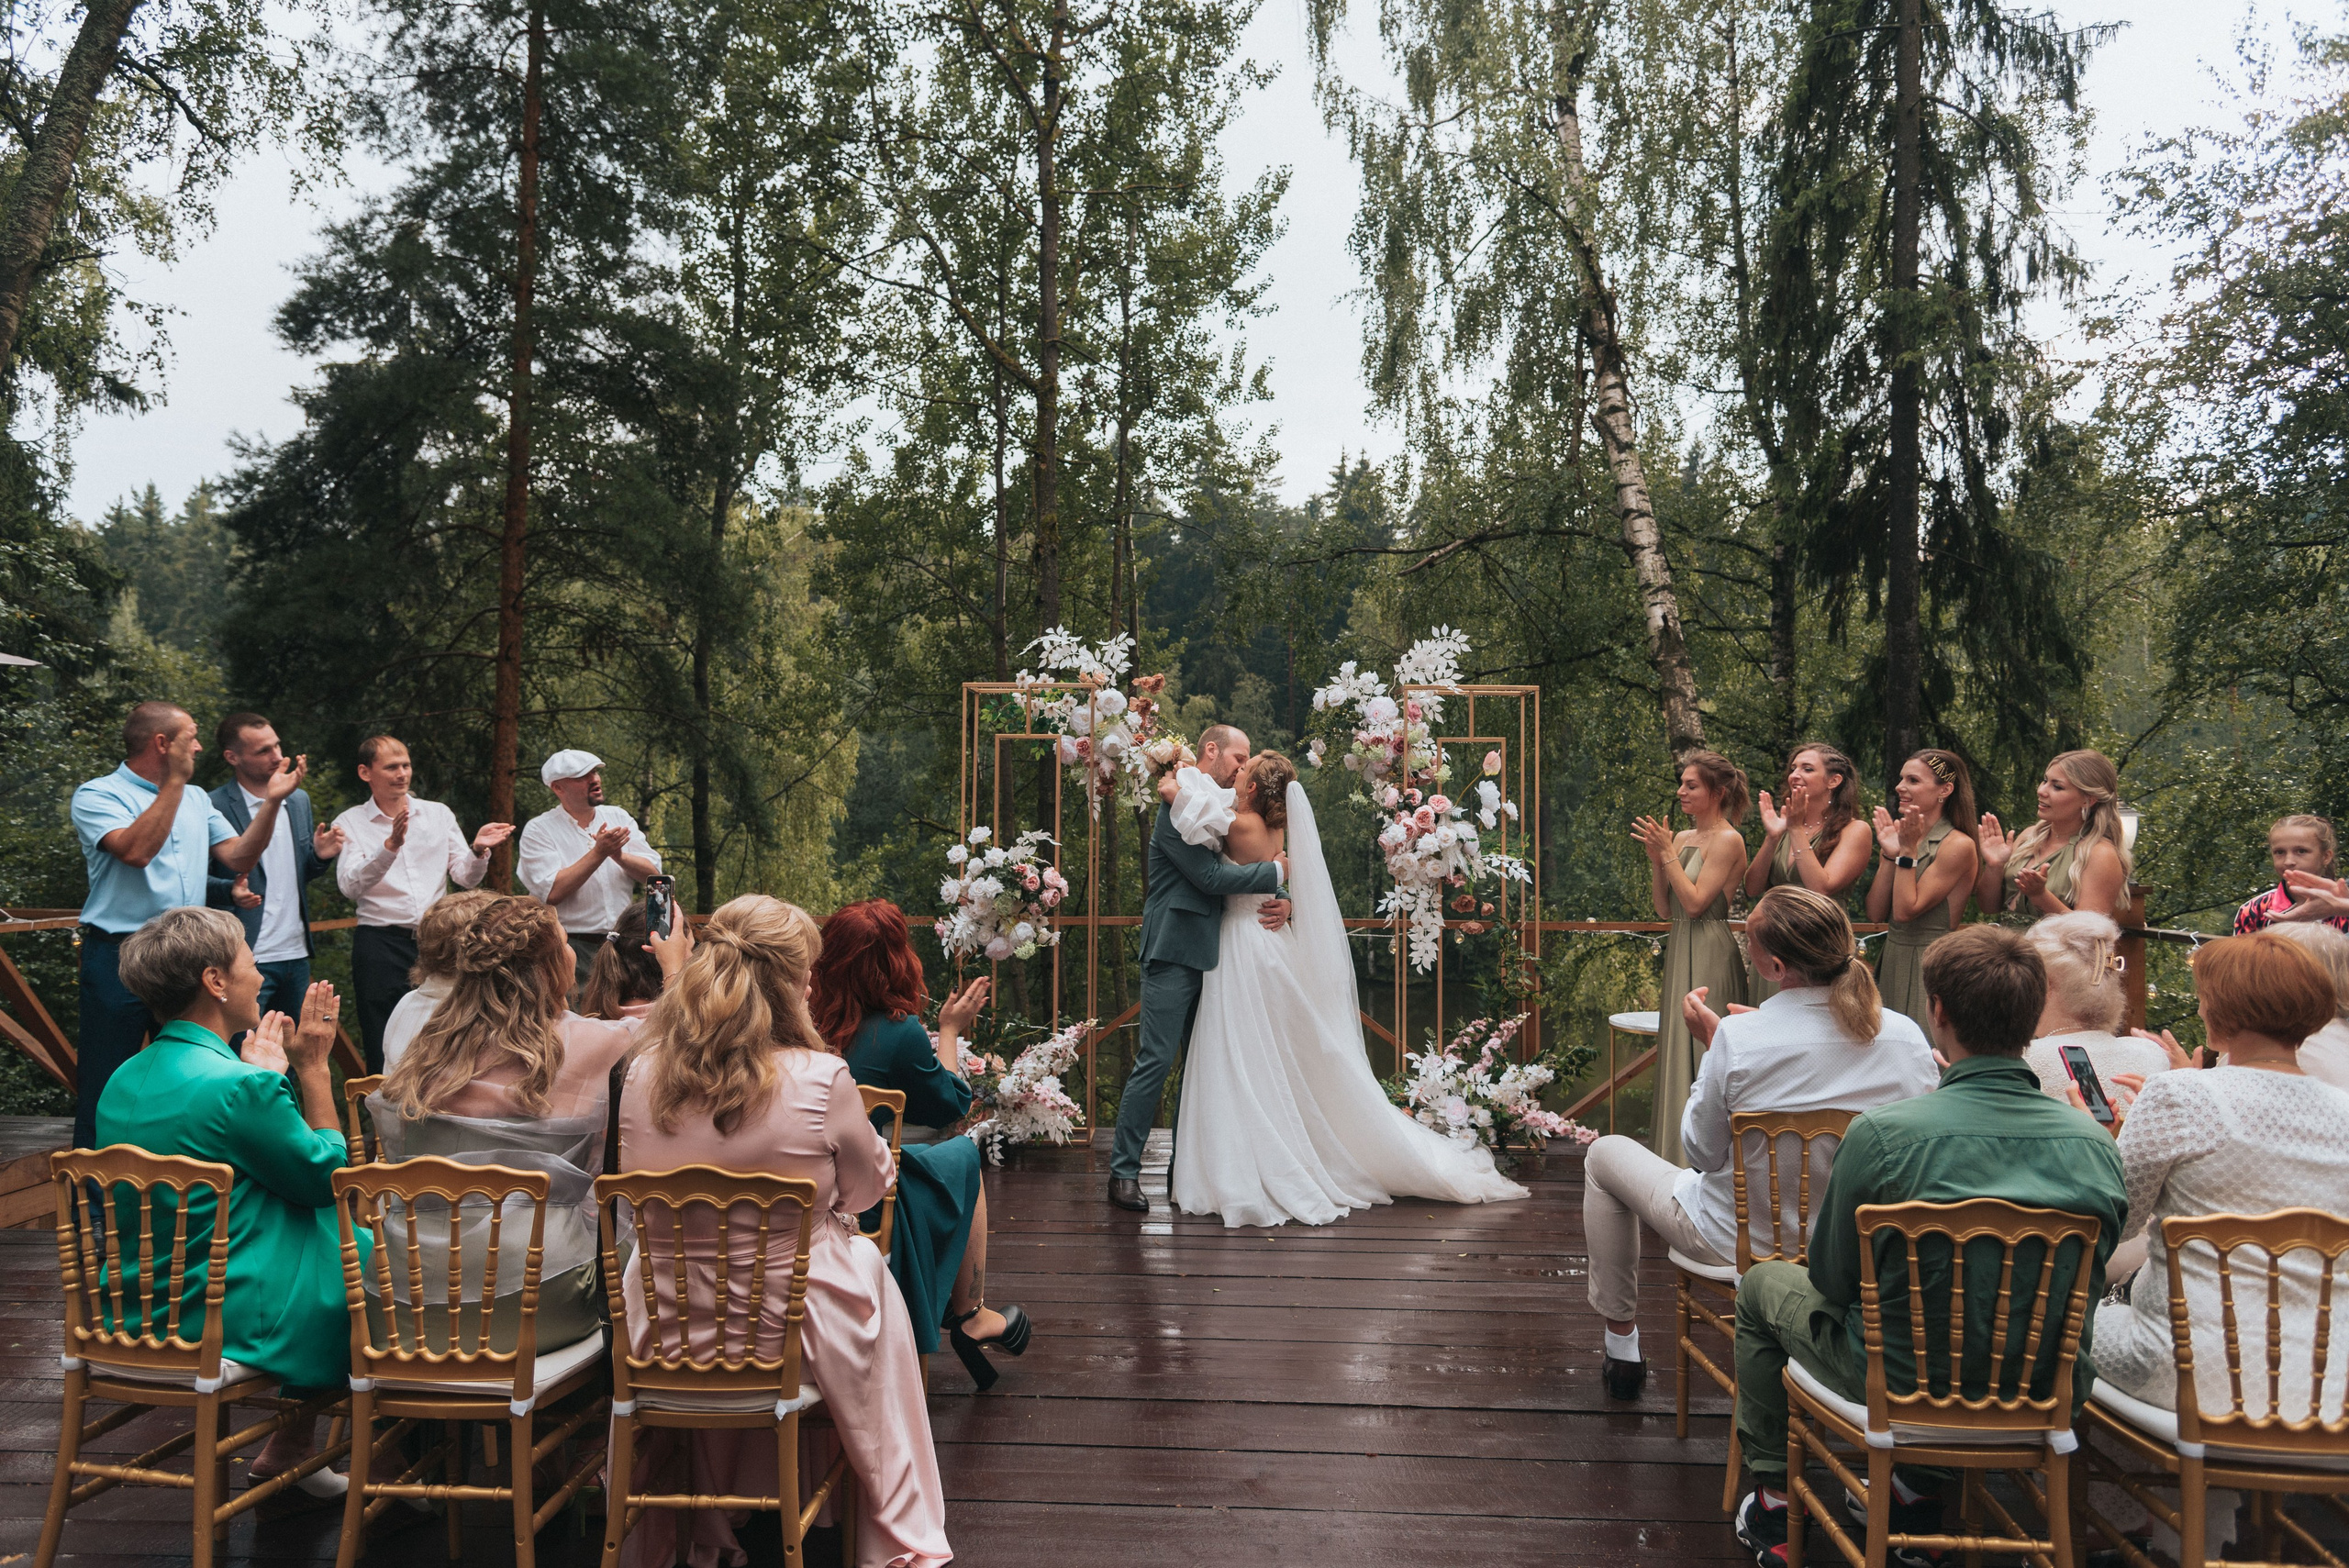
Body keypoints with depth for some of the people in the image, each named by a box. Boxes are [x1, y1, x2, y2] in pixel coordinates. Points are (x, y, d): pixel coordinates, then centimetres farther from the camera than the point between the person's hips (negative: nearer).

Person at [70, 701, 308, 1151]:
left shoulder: (197, 800, 14)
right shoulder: (98, 795, -6)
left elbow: (239, 858, 6)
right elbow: (136, 850, -22)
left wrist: (272, 799, -3)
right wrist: (174, 781, -19)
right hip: (119, 958, -6)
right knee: (105, 1088, -1)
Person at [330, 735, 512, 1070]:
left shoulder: (438, 814, 9)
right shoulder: (350, 823, 2)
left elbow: (466, 878, 4)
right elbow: (350, 886, -13)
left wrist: (478, 850, -17)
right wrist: (391, 846, -27)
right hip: (381, 944, -2)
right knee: (385, 1053, 2)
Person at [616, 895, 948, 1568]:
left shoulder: (644, 1075, -10)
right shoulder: (820, 1080, -22)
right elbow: (868, 1189, -4)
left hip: (666, 1333, 3)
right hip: (788, 1331, -3)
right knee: (867, 1262, 26)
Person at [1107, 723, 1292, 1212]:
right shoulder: (1179, 808, -10)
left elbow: (1240, 873, 15)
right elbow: (1210, 876, -18)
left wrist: (1284, 901, -5)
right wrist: (1276, 873, -12)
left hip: (1208, 953, 9)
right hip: (1176, 952, -9)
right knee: (1156, 1061, -7)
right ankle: (1124, 1170, 0)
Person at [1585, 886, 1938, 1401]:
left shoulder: (1736, 1039, -29)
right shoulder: (1908, 1036, -17)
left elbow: (1701, 1153, -14)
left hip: (1737, 1242, -4)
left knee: (1605, 1154, 21)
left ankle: (1621, 1344, 30)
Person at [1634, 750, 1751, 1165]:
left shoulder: (1728, 840, -10)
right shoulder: (1682, 838, 12)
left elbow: (1695, 902, -17)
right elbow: (1664, 909, 11)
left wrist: (1668, 854, -13)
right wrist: (1656, 859, 0)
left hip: (1709, 956, -9)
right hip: (1680, 951, 9)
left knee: (1700, 1053, -5)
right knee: (1678, 1050, 11)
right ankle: (1680, 1158, 19)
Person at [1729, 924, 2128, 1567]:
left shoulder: (1881, 1134, -25)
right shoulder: (2095, 1143, -12)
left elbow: (1832, 1278, -11)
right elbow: (2089, 1281, 2)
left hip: (1903, 1382, -4)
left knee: (1762, 1286, 23)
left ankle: (1776, 1503, 33)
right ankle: (1919, 1489, 40)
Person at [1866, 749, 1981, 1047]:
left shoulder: (1958, 845, -11)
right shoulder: (1900, 837, 8)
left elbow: (1906, 911, -16)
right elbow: (1875, 913, 1)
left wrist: (1908, 851, -13)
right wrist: (1890, 855, -4)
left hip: (1930, 964, -7)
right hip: (1892, 962, 7)